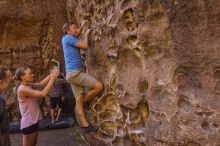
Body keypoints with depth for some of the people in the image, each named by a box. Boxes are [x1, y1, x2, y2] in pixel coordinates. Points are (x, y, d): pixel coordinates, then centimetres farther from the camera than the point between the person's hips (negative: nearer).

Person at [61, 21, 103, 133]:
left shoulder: (68, 39, 20)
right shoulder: (67, 38, -8)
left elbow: (76, 36, 45)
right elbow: (85, 46, -14)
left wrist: (82, 26, 40)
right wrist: (86, 34, 3)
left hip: (73, 73, 10)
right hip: (74, 72, -10)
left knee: (79, 99, 6)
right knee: (99, 86, -13)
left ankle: (85, 126, 8)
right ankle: (81, 103, 3)